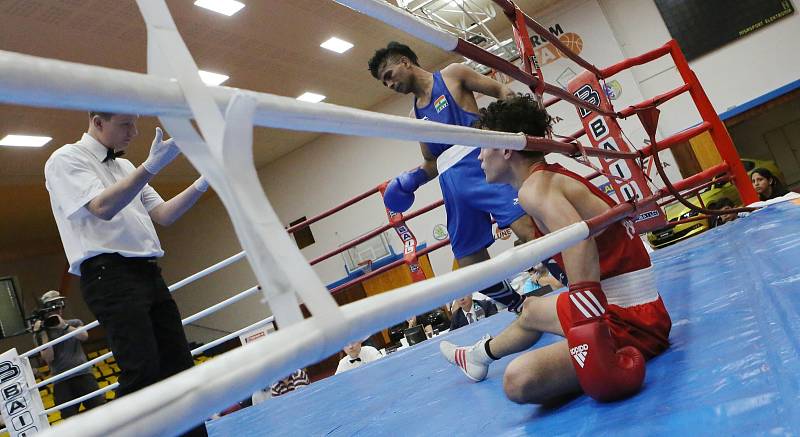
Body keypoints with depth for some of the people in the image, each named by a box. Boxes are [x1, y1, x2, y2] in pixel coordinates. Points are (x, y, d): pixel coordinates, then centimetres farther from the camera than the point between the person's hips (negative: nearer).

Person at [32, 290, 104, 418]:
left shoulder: (75, 323, 14)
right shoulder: (41, 333, 10)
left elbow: (84, 336, -7)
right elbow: (48, 358, -3)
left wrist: (64, 326, -14)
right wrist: (43, 334, -6)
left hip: (83, 374, 0)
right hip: (61, 382, 0)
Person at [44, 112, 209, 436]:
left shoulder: (125, 167, 22)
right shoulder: (66, 159, 0)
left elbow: (163, 215, 16)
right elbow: (103, 208, -17)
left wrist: (201, 184, 4)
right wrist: (151, 167, -24)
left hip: (148, 273, 8)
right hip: (109, 274, -8)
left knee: (179, 364, 5)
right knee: (143, 369, -17)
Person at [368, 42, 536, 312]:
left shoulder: (452, 75, 10)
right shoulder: (416, 115, 25)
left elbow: (502, 91, 7)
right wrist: (412, 179, 10)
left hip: (481, 159, -6)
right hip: (453, 182, 6)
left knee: (524, 224, -24)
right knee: (470, 263, 4)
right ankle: (522, 309, 20)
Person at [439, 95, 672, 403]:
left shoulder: (535, 187, -18)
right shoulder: (554, 175, 12)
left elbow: (578, 240, -38)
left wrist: (588, 331, -44)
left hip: (631, 320, -10)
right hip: (623, 306, 10)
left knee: (519, 380, -27)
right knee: (531, 309, 32)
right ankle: (479, 355, 56)